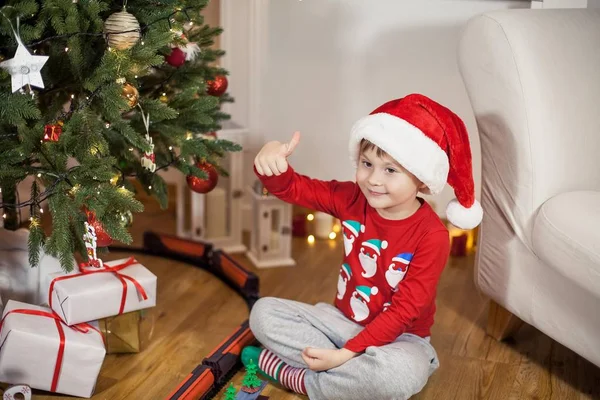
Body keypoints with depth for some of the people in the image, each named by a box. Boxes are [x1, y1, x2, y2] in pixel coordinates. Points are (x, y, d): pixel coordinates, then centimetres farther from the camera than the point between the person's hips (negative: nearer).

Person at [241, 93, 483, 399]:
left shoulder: (432, 236, -22)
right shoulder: (353, 200, -8)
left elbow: (404, 311, -23)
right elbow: (292, 187, -9)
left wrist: (346, 353, -29)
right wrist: (272, 163, -35)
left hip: (399, 336, -5)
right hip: (342, 319, 5)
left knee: (404, 373, -39)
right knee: (263, 312, -7)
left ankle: (293, 375, -20)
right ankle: (353, 372, -17)